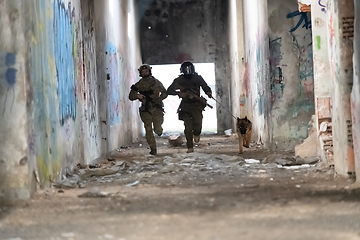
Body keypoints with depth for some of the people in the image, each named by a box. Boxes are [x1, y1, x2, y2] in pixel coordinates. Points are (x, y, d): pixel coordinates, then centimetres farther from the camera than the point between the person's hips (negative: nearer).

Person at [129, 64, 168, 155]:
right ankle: (153, 149, 4)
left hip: (157, 108, -1)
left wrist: (158, 99, -11)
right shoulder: (139, 85, 5)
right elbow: (131, 96, 6)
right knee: (148, 130, -5)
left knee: (157, 130, -7)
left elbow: (164, 93, 9)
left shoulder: (156, 82, 4)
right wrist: (137, 95, -17)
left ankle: (159, 130, 31)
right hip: (146, 110, 1)